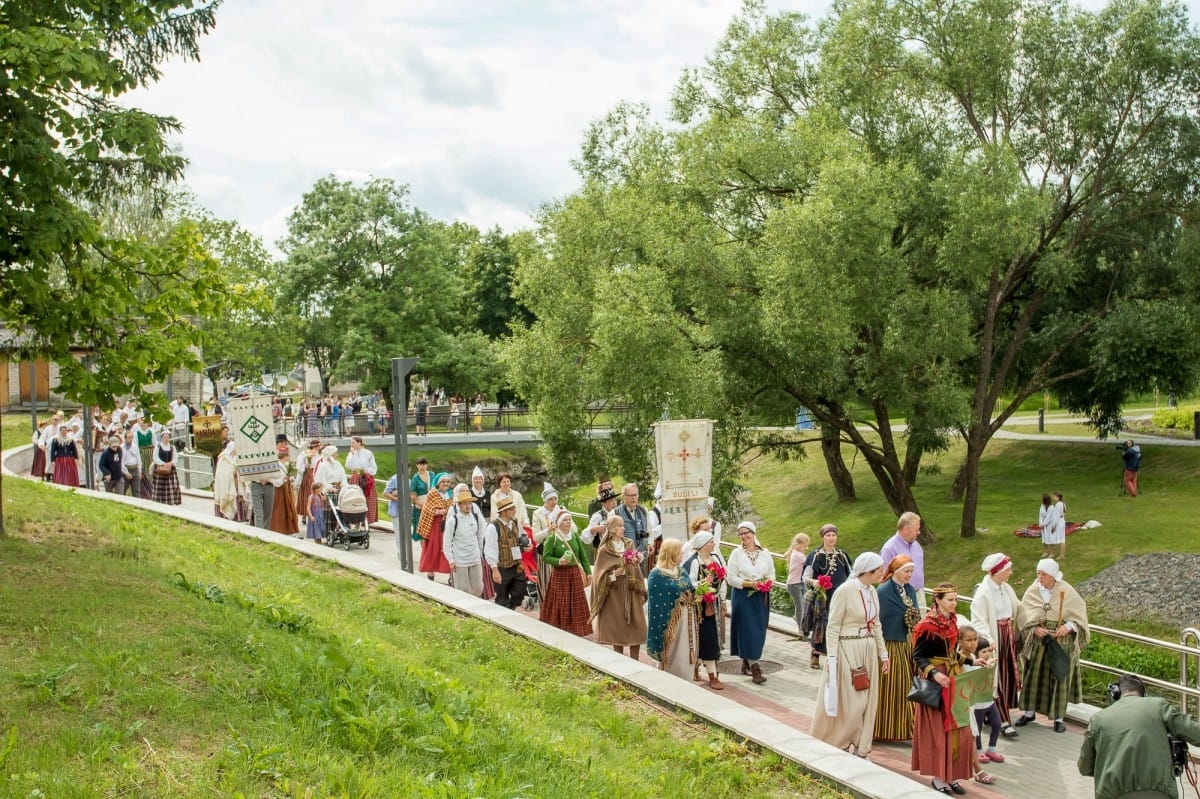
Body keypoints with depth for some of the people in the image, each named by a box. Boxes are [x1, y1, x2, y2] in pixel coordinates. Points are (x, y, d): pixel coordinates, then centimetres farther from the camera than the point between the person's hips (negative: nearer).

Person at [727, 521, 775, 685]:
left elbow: (772, 573, 12)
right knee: (748, 630, -8)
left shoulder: (764, 553, 6)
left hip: (761, 597, 4)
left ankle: (746, 663, 25)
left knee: (759, 631, 8)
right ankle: (754, 668, -8)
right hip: (743, 597, -4)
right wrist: (750, 584, -17)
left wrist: (767, 583, -9)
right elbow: (731, 578, -6)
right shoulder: (736, 553, -4)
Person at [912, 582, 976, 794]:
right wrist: (934, 673, -28)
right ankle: (938, 776, 9)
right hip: (935, 681, -7)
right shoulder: (927, 626, -15)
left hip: (954, 678, 7)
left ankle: (951, 775, 16)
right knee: (937, 729, 0)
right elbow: (919, 657, -15)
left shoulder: (952, 622, 7)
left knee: (957, 729, 8)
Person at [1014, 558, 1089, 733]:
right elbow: (1024, 615, -2)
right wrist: (1035, 629, -18)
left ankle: (1059, 717, 14)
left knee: (1059, 677, 4)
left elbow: (1079, 614, -3)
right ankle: (1029, 712, 21)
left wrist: (1068, 627, -19)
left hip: (1061, 642, -2)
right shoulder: (1032, 591, -4)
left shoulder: (1066, 592, -9)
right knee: (1033, 675, 7)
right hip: (1037, 641, 2)